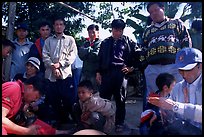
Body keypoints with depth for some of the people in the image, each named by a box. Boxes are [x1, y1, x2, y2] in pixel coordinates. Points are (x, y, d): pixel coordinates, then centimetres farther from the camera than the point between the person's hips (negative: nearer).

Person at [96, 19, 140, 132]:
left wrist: (131, 68, -1)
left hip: (121, 73, -2)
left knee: (120, 100, 6)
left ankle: (120, 124, 16)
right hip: (106, 73, 3)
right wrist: (99, 72, 8)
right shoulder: (105, 42, 15)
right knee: (103, 99, 3)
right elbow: (100, 58, 14)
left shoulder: (129, 42, 6)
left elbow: (136, 56, 9)